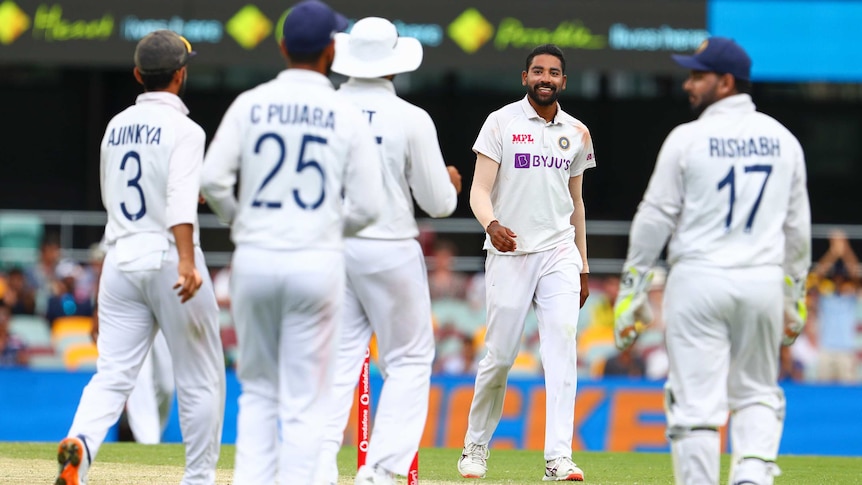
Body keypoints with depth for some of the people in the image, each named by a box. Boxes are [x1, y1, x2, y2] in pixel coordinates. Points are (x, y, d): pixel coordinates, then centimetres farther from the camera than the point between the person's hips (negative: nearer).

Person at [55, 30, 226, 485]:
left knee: (112, 375, -3)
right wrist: (187, 260, -35)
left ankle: (80, 445, -30)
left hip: (120, 260, 5)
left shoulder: (116, 127, 11)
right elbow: (181, 198, -24)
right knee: (201, 379, 8)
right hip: (168, 258, -5)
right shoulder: (182, 130, -9)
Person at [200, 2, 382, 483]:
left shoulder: (250, 104, 1)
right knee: (305, 400, 3)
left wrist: (241, 222, 12)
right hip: (318, 260, -2)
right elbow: (368, 204, -5)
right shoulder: (348, 114, -2)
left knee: (258, 390, 16)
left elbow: (213, 180, -6)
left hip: (254, 259, 2)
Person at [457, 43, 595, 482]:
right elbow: (479, 190, -7)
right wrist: (491, 224, -29)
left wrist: (582, 266, 19)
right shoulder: (502, 122, -1)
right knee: (500, 355, -1)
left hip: (559, 254, 3)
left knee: (562, 347, -13)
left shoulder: (577, 133, 13)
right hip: (509, 253, -3)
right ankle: (476, 446, 20)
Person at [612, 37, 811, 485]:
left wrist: (630, 291, 1)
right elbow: (798, 226, 12)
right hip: (765, 280, 4)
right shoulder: (782, 140, 8)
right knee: (756, 393, 16)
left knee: (696, 402, 0)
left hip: (698, 280, -4)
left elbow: (655, 218, -4)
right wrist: (794, 296, 20)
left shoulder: (688, 139, -5)